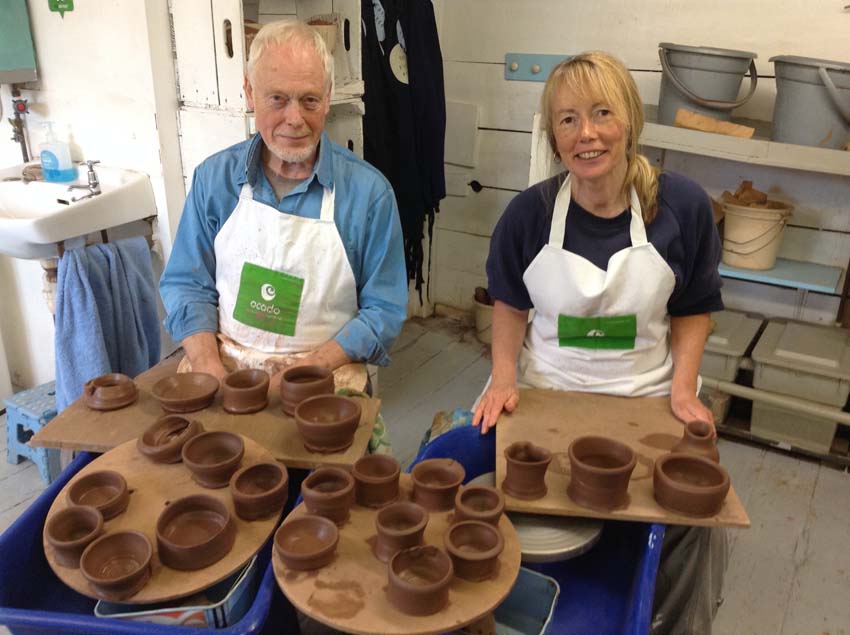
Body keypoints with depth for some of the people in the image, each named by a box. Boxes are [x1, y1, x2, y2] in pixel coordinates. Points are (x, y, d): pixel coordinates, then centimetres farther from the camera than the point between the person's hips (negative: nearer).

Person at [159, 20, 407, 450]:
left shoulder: (368, 192, -6)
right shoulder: (215, 178, 3)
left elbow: (384, 312, -3)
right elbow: (187, 285, 7)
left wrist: (306, 370, -15)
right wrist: (212, 372, -10)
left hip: (325, 372, -2)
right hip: (223, 367, 3)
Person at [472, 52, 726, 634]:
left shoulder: (683, 205, -7)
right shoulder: (530, 211, -8)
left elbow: (693, 309, 5)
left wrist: (683, 389, -8)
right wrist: (504, 377, -8)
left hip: (644, 398, 1)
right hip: (542, 392, 0)